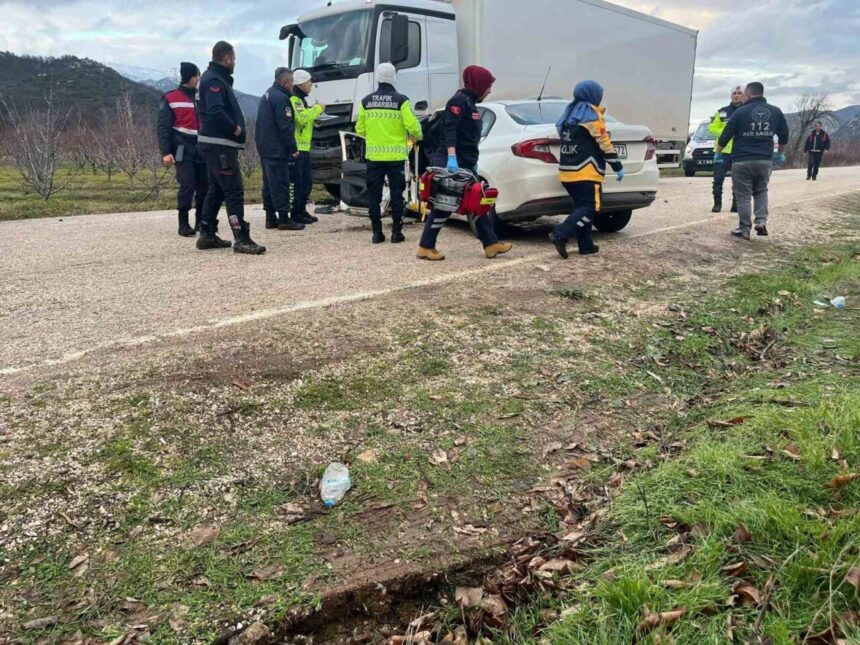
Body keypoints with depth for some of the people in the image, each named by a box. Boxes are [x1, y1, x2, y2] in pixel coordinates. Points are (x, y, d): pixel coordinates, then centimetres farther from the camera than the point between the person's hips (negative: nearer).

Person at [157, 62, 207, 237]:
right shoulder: (170, 99, -1)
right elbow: (164, 127, -5)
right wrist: (166, 152, -15)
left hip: (202, 151, 5)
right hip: (183, 152, -5)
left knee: (204, 187, 4)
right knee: (187, 186, -11)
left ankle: (201, 222, 17)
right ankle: (183, 224, -3)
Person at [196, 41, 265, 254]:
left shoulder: (216, 78, 19)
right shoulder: (214, 80, -13)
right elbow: (216, 111, -27)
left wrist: (234, 129, 6)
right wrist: (235, 128, -16)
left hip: (218, 144, 11)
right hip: (220, 145, -11)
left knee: (216, 190, 15)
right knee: (234, 191, -13)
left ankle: (207, 235, 21)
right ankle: (241, 239, -15)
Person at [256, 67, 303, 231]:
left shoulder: (267, 95, 18)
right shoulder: (281, 98, -15)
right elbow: (285, 126, -20)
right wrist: (293, 148, -15)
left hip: (265, 147, 10)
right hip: (277, 149, -10)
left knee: (269, 183, 11)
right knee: (280, 183, -8)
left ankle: (271, 218, 15)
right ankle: (284, 219, -7)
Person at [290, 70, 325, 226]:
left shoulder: (300, 99, 22)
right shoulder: (293, 99, -12)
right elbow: (302, 117, -27)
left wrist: (314, 117, 11)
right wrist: (317, 108, -15)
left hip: (304, 147, 11)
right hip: (295, 147, -11)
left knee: (307, 181, 14)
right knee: (297, 182, -8)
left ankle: (302, 210, 22)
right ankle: (296, 214, -3)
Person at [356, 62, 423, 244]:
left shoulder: (366, 101, 4)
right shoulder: (401, 100, -6)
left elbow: (360, 129, 8)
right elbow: (412, 126, -10)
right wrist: (418, 137, 12)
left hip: (373, 155, 2)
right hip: (396, 156, -2)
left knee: (374, 195, 8)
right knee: (397, 194, 5)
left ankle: (377, 232, 8)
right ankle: (396, 232, 6)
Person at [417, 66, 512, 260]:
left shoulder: (470, 103, 20)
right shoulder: (459, 100, -9)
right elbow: (450, 130, -22)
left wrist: (473, 162, 25)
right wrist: (451, 158, -32)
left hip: (466, 164, 10)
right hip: (453, 163, -10)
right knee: (444, 206, -6)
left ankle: (491, 244, 13)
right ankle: (426, 247, 1)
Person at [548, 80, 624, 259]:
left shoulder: (568, 115, 17)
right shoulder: (592, 114, -6)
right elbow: (604, 144, -9)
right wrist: (618, 167, -3)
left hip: (567, 171, 8)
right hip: (586, 172, -8)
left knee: (582, 207, 14)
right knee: (590, 208, -8)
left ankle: (586, 245, 11)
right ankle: (561, 235, -22)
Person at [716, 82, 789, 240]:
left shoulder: (741, 111, -5)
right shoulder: (776, 111, 8)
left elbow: (726, 135, -3)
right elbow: (784, 135, 16)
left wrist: (717, 152, 12)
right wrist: (780, 154, 31)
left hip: (742, 160, -4)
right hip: (765, 160, 4)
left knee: (743, 195, 2)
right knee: (761, 191, 20)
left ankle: (744, 229, 1)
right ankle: (761, 221, 3)